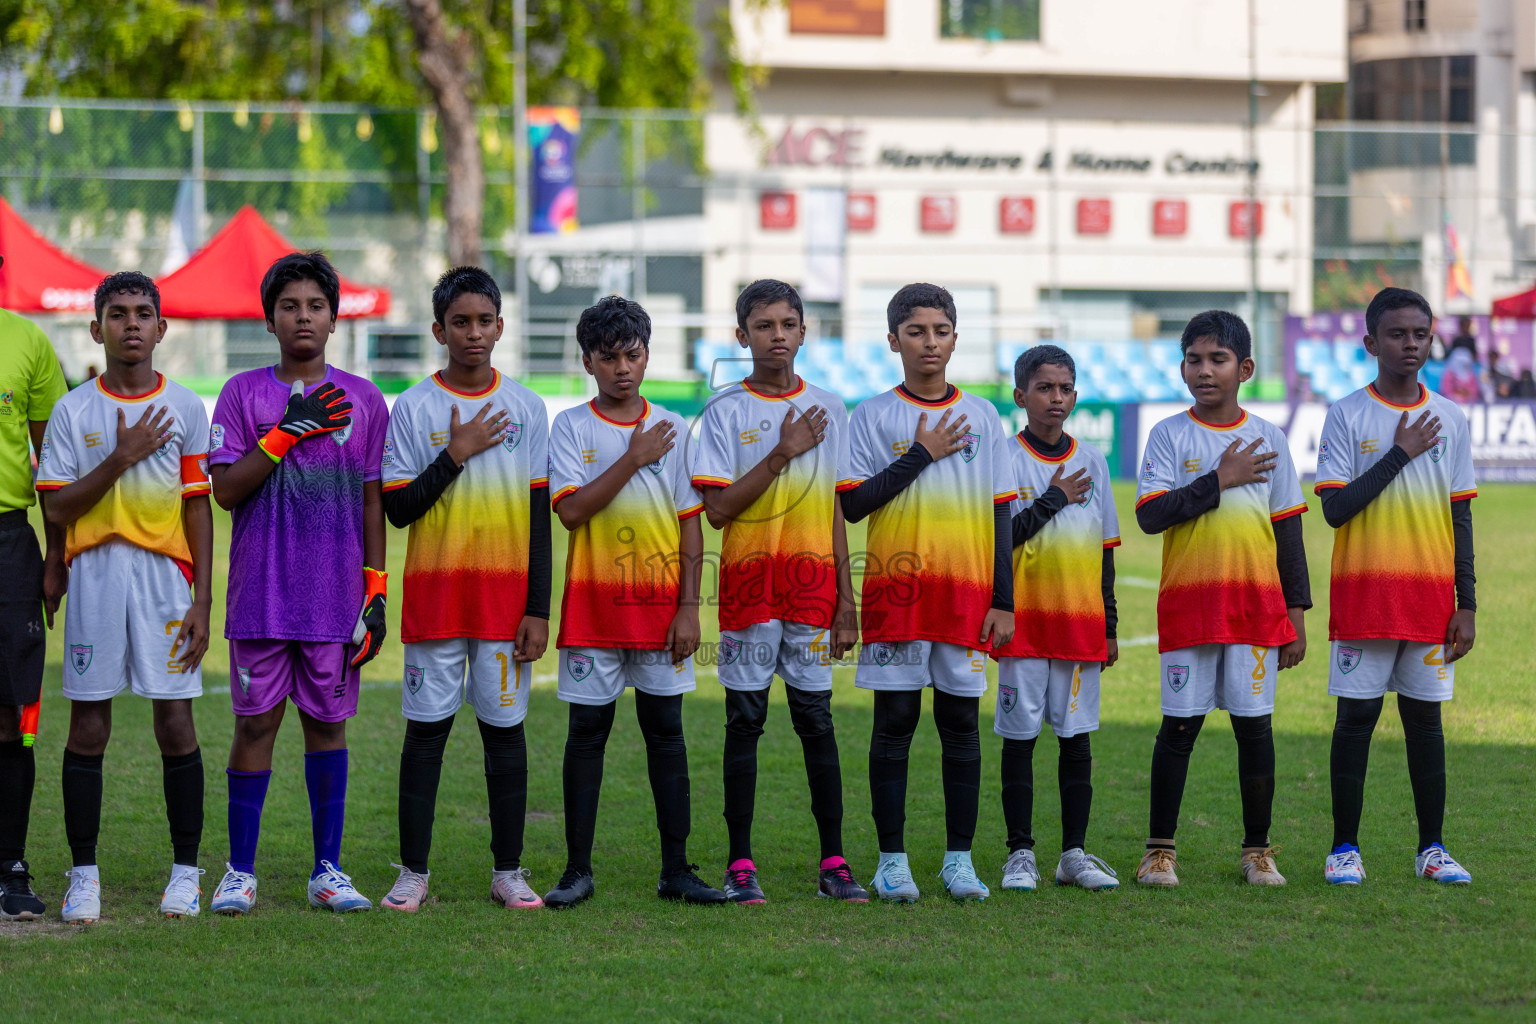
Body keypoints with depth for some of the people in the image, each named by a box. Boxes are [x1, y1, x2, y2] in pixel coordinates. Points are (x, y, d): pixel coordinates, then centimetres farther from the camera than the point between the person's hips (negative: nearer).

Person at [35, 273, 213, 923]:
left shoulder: (184, 408, 6)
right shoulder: (73, 410, 5)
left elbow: (198, 509, 6)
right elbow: (58, 509, -1)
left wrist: (202, 600, -1)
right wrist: (121, 459, -12)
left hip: (166, 575, 0)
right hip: (95, 572, 0)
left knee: (175, 721, -2)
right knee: (88, 726, 0)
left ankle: (186, 870, 7)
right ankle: (84, 874, 6)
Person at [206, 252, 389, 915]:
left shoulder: (363, 400, 8)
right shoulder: (244, 394, 3)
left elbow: (371, 500, 9)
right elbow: (226, 490, -4)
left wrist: (376, 590, 4)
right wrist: (287, 432, -13)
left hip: (336, 595, 1)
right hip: (262, 592, -1)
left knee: (327, 722, 5)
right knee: (256, 723, 0)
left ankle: (328, 871, 10)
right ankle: (240, 872, 6)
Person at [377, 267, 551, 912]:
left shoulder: (526, 409, 6)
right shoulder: (413, 409, 1)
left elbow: (539, 516, 5)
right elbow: (397, 508, -3)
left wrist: (538, 609, 0)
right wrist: (457, 454, -13)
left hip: (506, 594, 1)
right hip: (435, 593, -1)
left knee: (505, 728, 3)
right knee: (426, 729, 0)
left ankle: (508, 871, 9)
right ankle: (413, 872, 6)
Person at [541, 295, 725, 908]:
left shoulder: (672, 429, 7)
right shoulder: (572, 428, 1)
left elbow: (690, 524, 7)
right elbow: (571, 509, -12)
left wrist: (689, 606, 0)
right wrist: (634, 459, -13)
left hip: (660, 606, 2)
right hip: (593, 605, -2)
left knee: (666, 732, 4)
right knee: (587, 732, 1)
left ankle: (676, 870, 7)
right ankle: (578, 870, 6)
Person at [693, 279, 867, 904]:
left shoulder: (829, 411, 9)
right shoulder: (725, 411, 1)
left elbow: (836, 512, 11)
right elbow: (717, 509, -8)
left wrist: (845, 599, 7)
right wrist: (782, 454, -13)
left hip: (813, 588, 2)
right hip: (748, 587, -2)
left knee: (816, 719, 2)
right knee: (744, 721, 1)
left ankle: (834, 864, 4)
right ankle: (740, 865, 3)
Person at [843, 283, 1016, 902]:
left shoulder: (980, 416, 9)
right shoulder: (874, 416, 3)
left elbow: (1000, 513, 9)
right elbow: (852, 503, -5)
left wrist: (1003, 600, 3)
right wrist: (921, 454, -9)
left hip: (967, 593, 2)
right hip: (895, 591, -2)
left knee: (961, 722, 3)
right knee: (895, 722, 0)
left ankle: (959, 859, 9)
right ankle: (892, 859, 5)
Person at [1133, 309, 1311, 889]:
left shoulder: (1268, 439, 8)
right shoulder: (1169, 436, 2)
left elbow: (1287, 530, 10)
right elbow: (1149, 515, -10)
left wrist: (1296, 611, 7)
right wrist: (1218, 481, -14)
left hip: (1257, 604, 2)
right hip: (1188, 604, -1)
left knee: (1254, 723, 3)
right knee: (1180, 723, 0)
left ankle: (1257, 851, 11)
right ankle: (1159, 850, 8)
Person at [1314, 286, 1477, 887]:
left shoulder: (1450, 420, 9)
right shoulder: (1347, 416, -1)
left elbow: (1460, 517, 10)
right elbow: (1335, 509, -10)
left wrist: (1466, 605, 5)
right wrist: (1399, 453, -12)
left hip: (1431, 599, 3)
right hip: (1364, 598, -3)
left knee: (1425, 717, 5)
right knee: (1357, 715, -1)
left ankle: (1432, 848, 10)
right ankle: (1345, 848, 5)